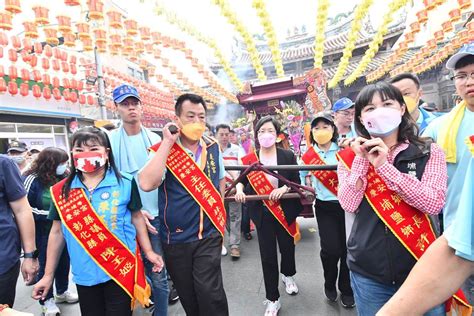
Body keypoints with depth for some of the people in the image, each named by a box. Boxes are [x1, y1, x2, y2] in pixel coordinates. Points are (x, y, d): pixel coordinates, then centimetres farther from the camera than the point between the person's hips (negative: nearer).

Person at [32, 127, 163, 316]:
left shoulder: (125, 183, -9)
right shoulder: (61, 191, -1)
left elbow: (137, 217, 1)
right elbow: (57, 232, 7)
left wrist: (148, 251, 1)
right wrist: (48, 275, 10)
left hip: (121, 269, -2)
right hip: (84, 274, 3)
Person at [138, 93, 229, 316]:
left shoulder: (213, 147, 1)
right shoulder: (164, 150, -11)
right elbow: (147, 184, -29)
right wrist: (168, 142, -25)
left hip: (208, 235, 1)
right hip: (175, 238, -1)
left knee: (209, 292, -6)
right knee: (188, 296, 16)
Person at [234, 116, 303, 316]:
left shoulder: (288, 156, -4)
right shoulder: (249, 160, -3)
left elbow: (297, 182, -4)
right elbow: (242, 180, 8)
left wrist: (284, 188, -22)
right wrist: (239, 189, -13)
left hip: (285, 211, 1)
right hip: (263, 213, 0)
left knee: (287, 247, 19)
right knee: (267, 255, 6)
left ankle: (288, 275, 54)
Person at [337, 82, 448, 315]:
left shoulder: (429, 152, -2)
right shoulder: (352, 157, 1)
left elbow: (434, 204, -15)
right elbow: (349, 205, -9)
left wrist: (384, 166, -19)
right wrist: (362, 160, -14)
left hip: (420, 268, 0)